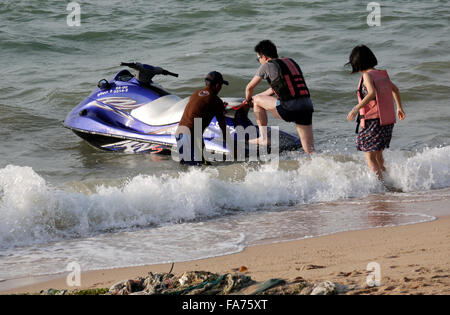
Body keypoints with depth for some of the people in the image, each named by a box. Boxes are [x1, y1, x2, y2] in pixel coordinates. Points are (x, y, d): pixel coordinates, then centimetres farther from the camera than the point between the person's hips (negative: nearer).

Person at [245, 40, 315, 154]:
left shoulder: (267, 65, 5)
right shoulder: (291, 62, 25)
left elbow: (250, 87, 15)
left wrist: (248, 99, 37)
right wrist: (255, 96, 45)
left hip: (290, 108, -6)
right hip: (307, 106, 6)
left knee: (257, 100, 15)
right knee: (309, 151, 9)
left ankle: (264, 138, 15)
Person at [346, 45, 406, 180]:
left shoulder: (367, 75, -11)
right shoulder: (381, 74, 12)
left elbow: (372, 93, -29)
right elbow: (395, 89, 27)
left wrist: (356, 108, -30)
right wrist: (399, 107, 39)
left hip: (373, 120, -8)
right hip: (388, 120, 8)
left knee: (370, 157, -3)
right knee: (378, 154, 21)